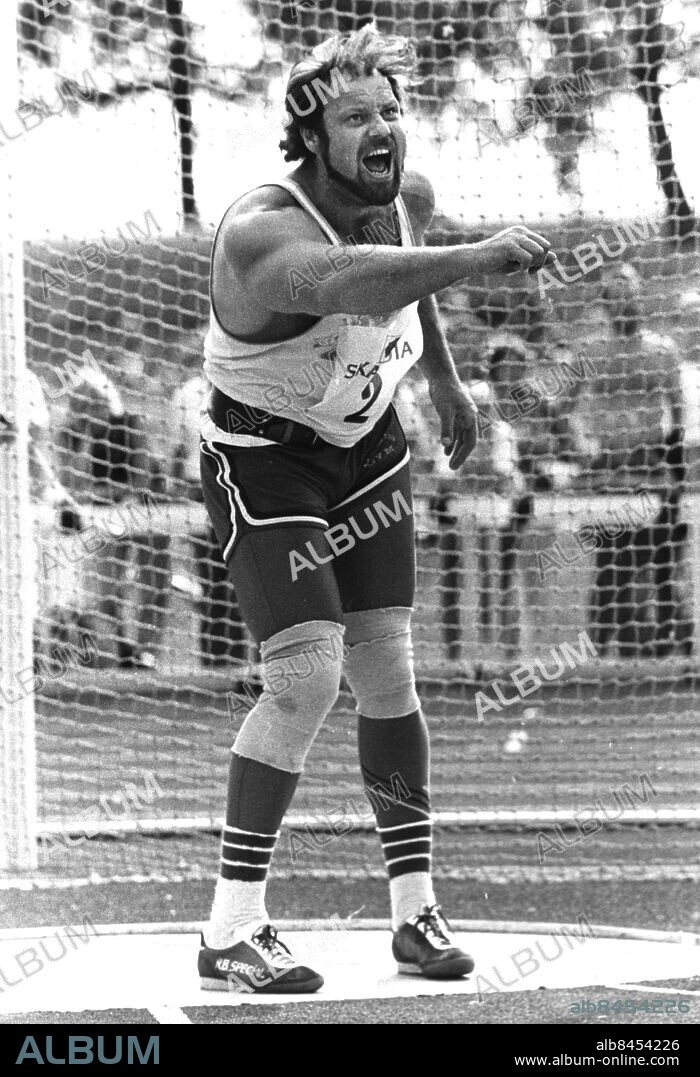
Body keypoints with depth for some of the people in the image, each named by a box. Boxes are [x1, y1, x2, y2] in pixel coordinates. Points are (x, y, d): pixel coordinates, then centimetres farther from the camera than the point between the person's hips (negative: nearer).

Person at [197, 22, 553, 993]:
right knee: (306, 677, -17)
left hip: (367, 452, 6)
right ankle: (232, 931, -8)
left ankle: (415, 910, 13)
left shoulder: (409, 198, -7)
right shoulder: (260, 232, -31)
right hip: (263, 463, -6)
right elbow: (340, 281, -55)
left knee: (387, 674, 3)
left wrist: (445, 379, 27)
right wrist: (476, 258, -66)